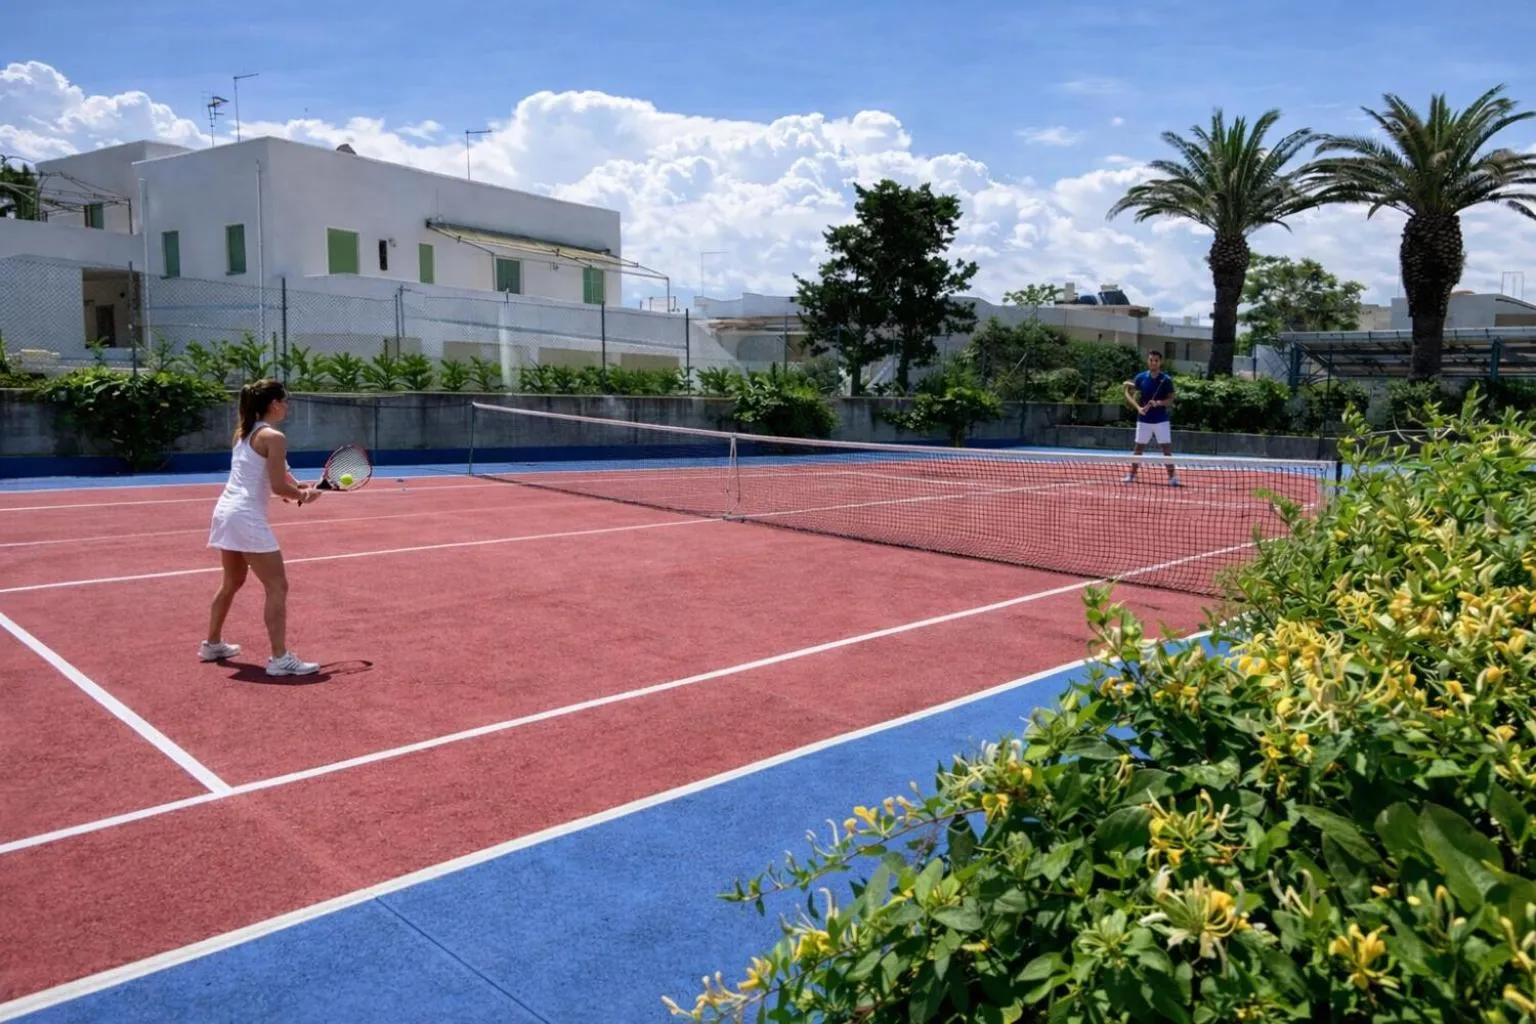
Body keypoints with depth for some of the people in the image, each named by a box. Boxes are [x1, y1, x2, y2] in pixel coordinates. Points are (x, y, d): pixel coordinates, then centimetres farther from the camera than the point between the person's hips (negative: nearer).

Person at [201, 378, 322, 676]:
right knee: (277, 587, -6)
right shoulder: (274, 437, -13)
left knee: (232, 582, 25)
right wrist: (305, 494, 2)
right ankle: (280, 658, -9)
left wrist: (297, 487, 7)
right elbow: (278, 487, -16)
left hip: (225, 511, 10)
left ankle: (212, 644, 37)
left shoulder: (243, 433, 14)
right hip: (247, 517, -9)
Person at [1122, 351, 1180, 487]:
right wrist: (1138, 407, -11)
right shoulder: (1140, 377, 0)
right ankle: (1132, 475, 19)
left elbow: (1170, 400, -2)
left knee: (1167, 448, -3)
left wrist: (1159, 403, -23)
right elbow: (1128, 393, 3)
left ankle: (1172, 476, 2)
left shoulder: (1166, 379, -4)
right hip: (1144, 420, 1)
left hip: (1161, 420, -1)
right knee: (1139, 448, 8)